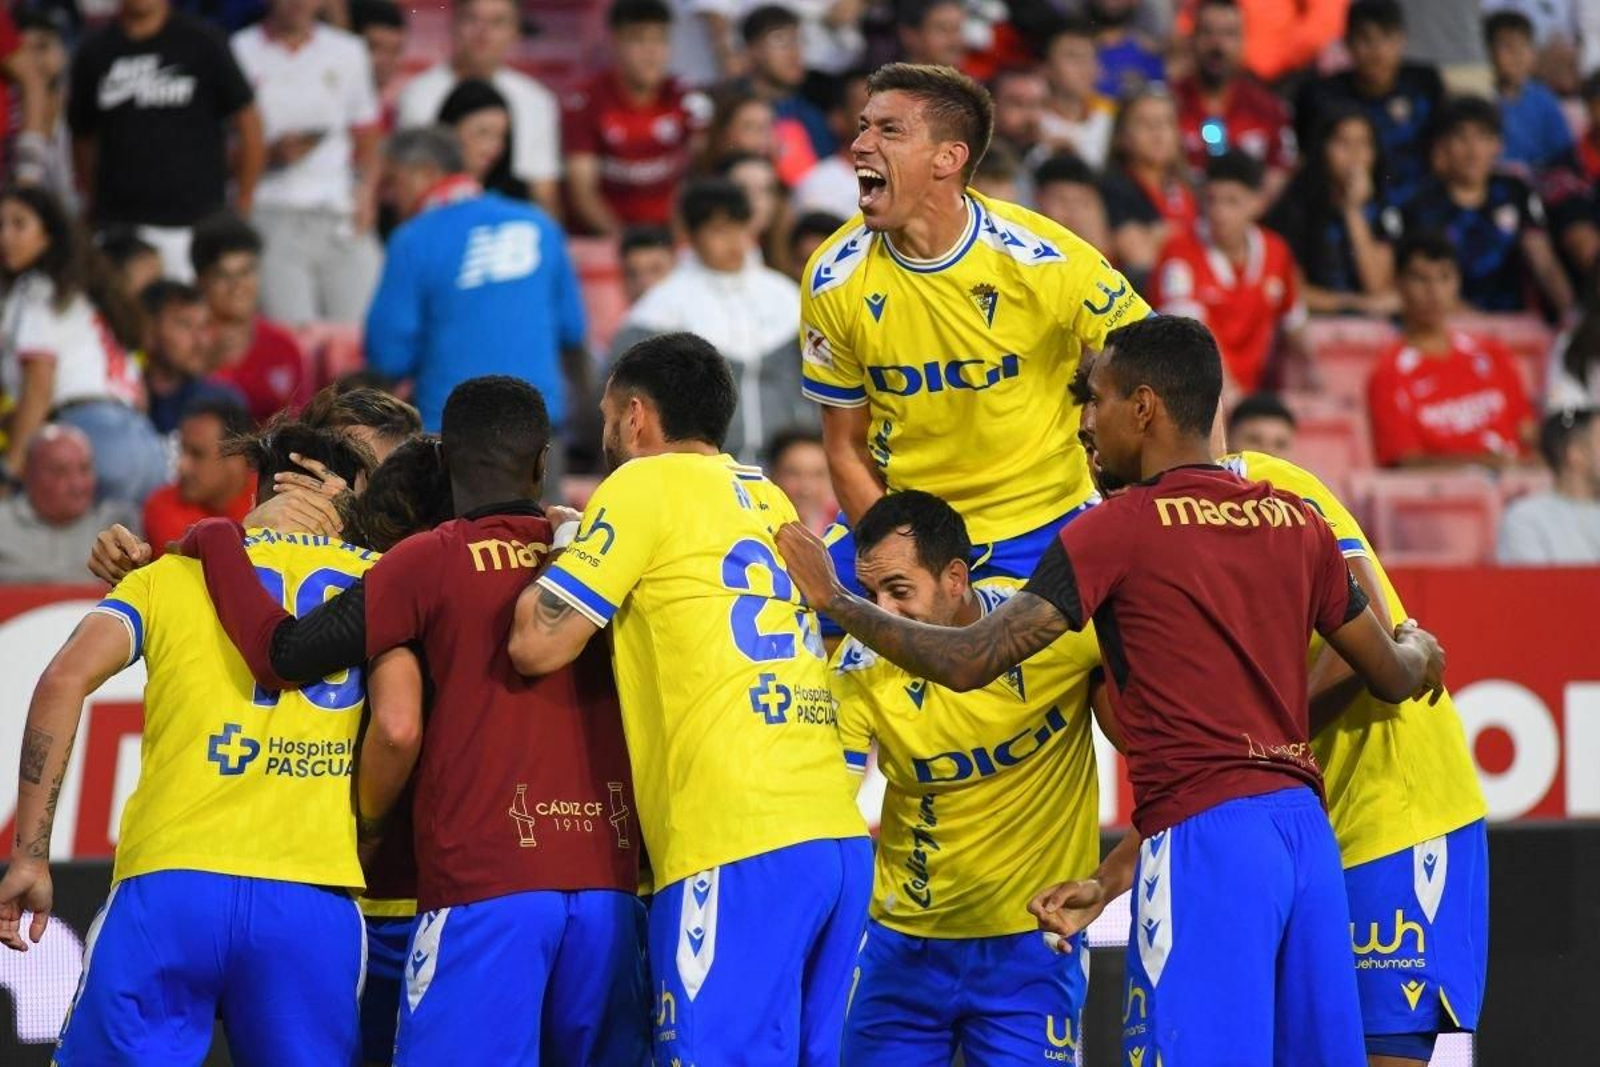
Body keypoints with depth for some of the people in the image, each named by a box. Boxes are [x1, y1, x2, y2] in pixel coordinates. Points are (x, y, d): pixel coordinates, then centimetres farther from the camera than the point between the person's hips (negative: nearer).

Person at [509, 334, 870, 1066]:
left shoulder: (646, 484, 1)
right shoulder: (768, 499, 21)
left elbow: (540, 644, -3)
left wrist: (548, 563, 16)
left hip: (740, 848, -7)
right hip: (839, 837, 7)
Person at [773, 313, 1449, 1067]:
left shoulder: (1117, 529, -5)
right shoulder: (1296, 522, 13)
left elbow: (968, 662, -7)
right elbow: (1393, 678, 21)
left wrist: (834, 601, 6)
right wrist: (1421, 651, 46)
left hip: (1202, 834, -7)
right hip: (1305, 828, 7)